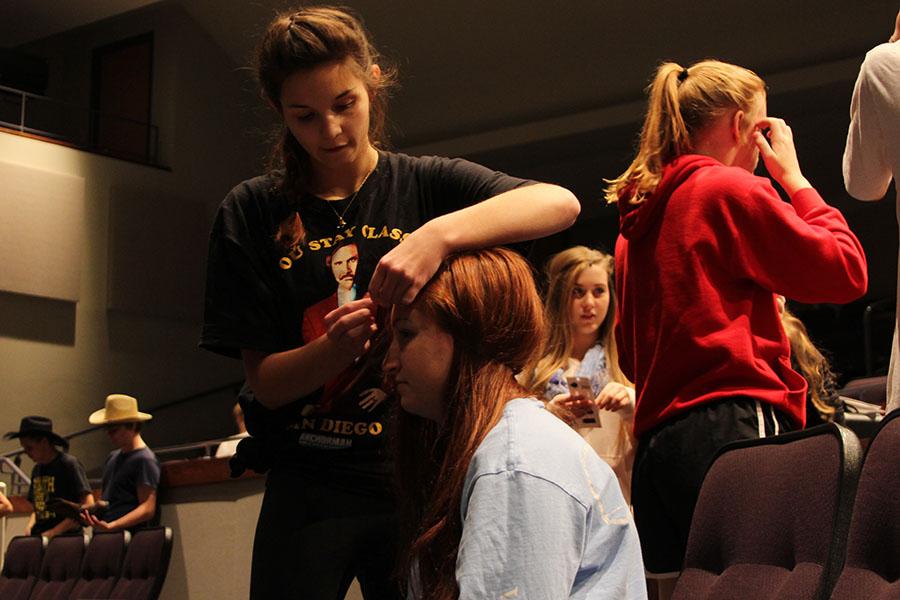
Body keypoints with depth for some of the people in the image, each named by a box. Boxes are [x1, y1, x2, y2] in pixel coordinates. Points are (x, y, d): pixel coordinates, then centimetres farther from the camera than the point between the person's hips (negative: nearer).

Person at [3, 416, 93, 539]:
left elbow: (88, 506, -12)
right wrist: (30, 526, 4)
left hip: (66, 538, -6)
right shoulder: (37, 469, 16)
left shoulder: (69, 464, -6)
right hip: (39, 538, 7)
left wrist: (55, 532, -13)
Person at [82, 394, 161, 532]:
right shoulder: (113, 456, 21)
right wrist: (90, 510, 10)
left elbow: (148, 509, -12)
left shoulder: (145, 460, -5)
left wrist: (111, 526, -23)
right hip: (101, 536, 8)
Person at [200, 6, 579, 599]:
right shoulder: (253, 214, 2)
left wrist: (440, 234, -30)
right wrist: (334, 347, -22)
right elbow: (266, 383, -1)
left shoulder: (425, 184, 1)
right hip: (310, 487, 1)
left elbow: (560, 204, -16)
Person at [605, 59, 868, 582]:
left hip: (657, 436, 8)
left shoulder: (638, 219, 21)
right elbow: (846, 269, -1)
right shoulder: (729, 189, -2)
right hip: (730, 429, -8)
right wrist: (794, 177, 8)